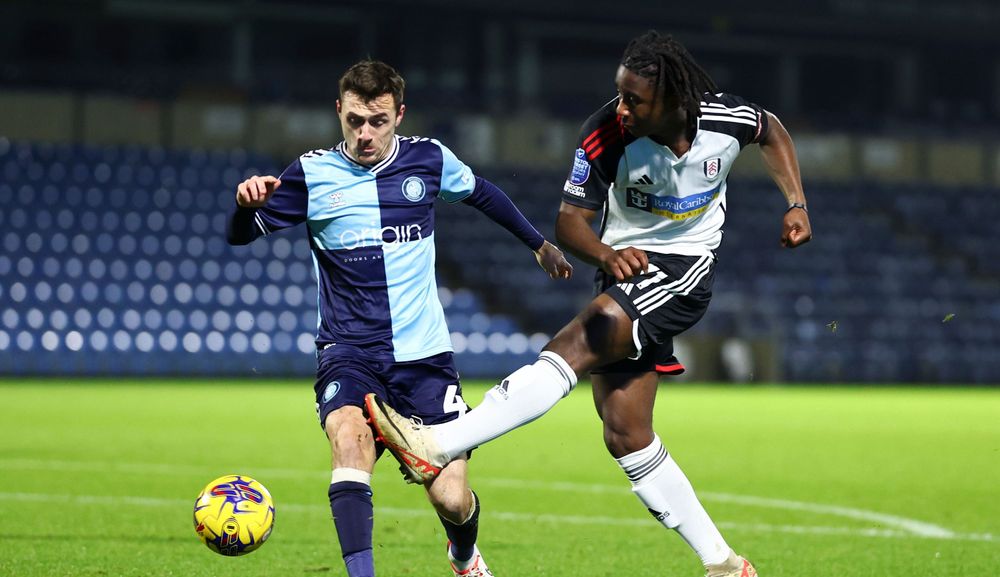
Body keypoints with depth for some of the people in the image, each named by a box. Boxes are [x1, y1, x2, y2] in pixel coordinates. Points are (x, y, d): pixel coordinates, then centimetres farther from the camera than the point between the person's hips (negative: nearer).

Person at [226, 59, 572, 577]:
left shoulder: (428, 159, 1)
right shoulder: (312, 174, -4)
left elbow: (481, 193, 21)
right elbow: (241, 236, -1)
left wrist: (538, 244, 32)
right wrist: (247, 204, -24)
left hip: (423, 354, 1)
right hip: (348, 353, -1)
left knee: (452, 499, -4)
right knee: (349, 438, -34)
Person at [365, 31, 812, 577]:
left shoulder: (726, 117, -13)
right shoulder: (606, 135, -15)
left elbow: (773, 131, 12)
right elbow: (569, 220, -11)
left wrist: (796, 205, 2)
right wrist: (606, 254, -32)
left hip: (684, 270, -4)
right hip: (627, 268, 4)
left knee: (580, 342, -28)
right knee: (625, 434, -1)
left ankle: (434, 446, -37)